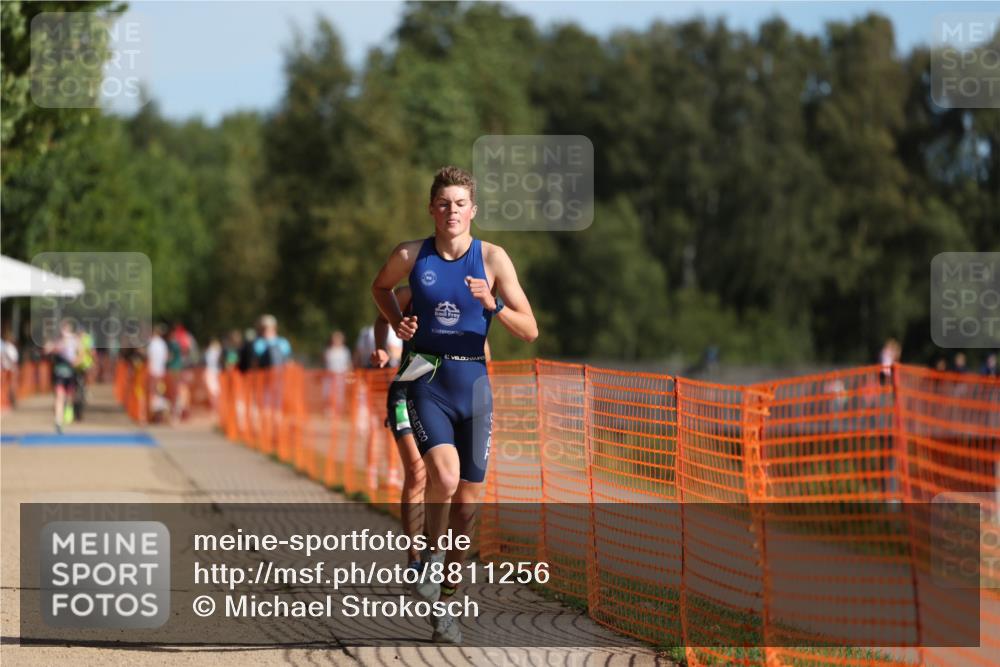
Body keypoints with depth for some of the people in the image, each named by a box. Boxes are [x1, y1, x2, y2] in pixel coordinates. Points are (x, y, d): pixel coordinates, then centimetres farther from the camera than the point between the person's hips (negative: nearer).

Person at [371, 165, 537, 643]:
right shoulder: (410, 256, -2)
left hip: (473, 384, 2)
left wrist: (493, 304, -22)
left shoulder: (492, 258, -4)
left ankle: (445, 604, 22)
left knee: (468, 501, 7)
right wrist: (397, 323, 2)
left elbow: (529, 331, -4)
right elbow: (380, 287, 21)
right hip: (426, 382, -2)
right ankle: (432, 555, 1)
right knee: (445, 474, -27)